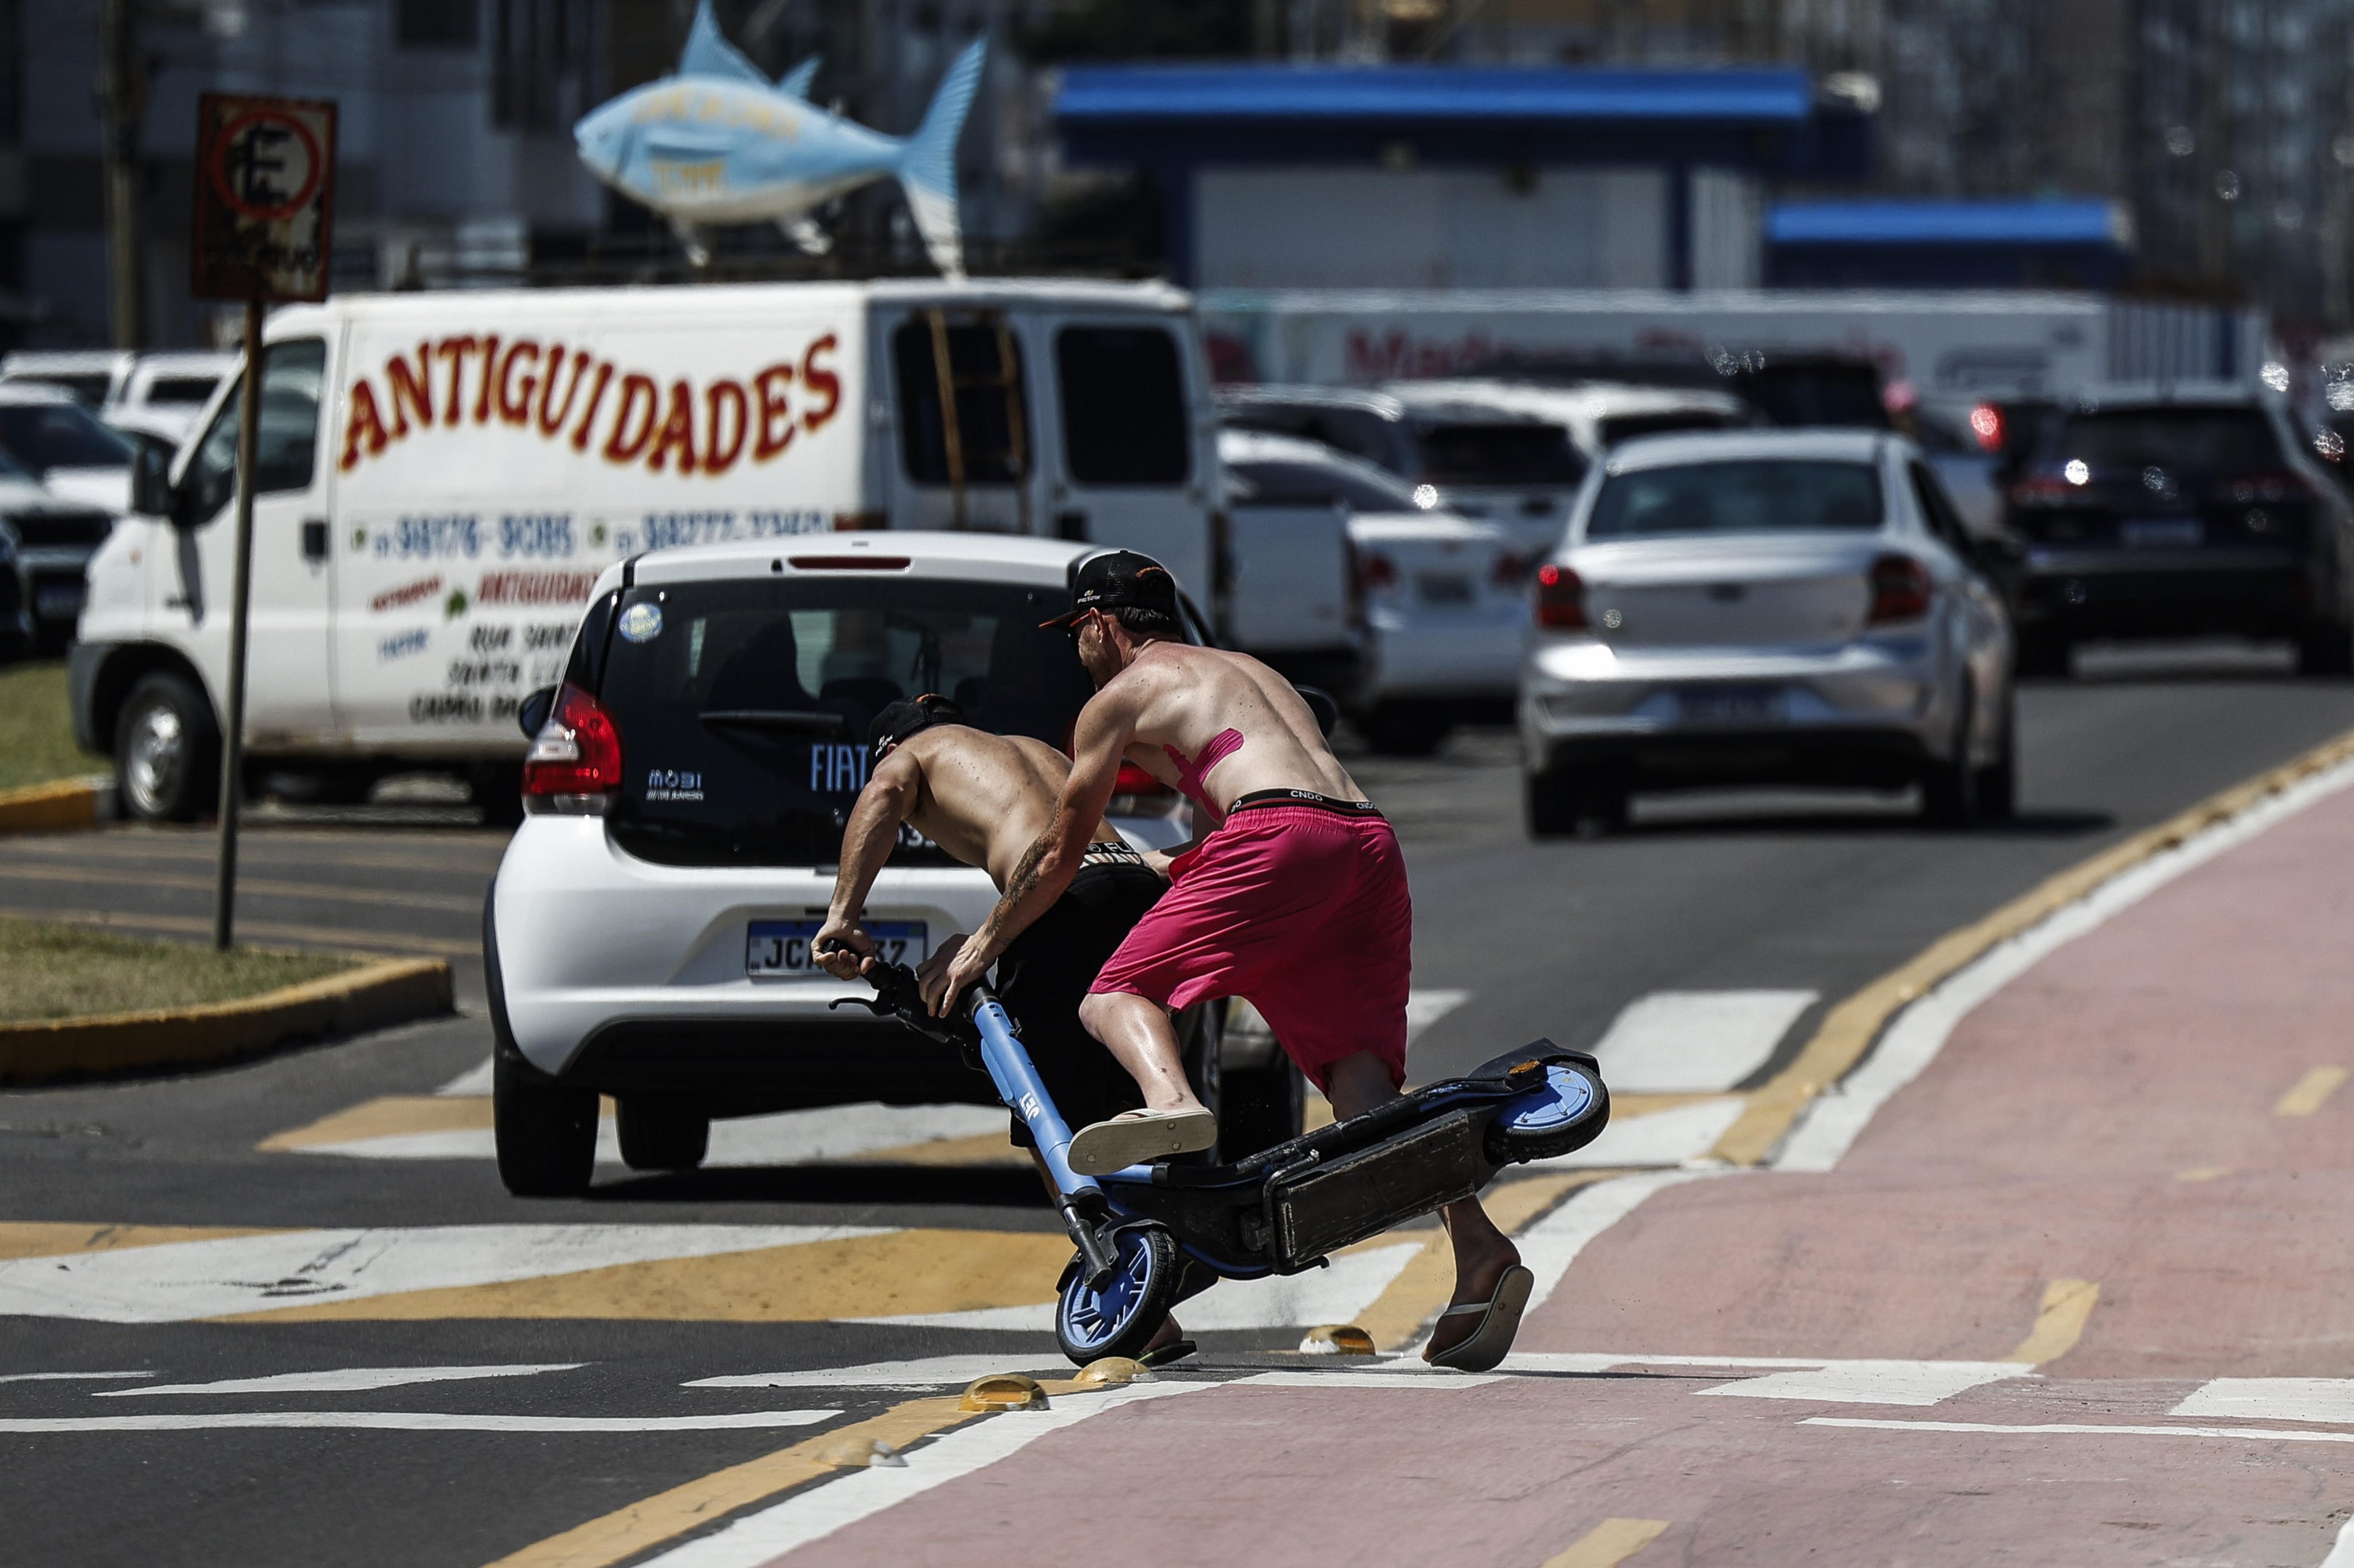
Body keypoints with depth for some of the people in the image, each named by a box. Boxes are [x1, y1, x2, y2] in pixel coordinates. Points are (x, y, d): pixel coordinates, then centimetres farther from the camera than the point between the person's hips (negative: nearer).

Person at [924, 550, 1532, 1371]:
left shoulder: (1122, 694, 17)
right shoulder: (1247, 671, 38)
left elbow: (1057, 855, 22)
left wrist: (980, 947, 34)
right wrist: (1169, 870, 66)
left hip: (1284, 838, -7)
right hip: (1372, 842, 7)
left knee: (1117, 996, -3)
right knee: (1363, 1085, -1)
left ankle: (1172, 1102, -38)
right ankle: (1480, 1251, -22)